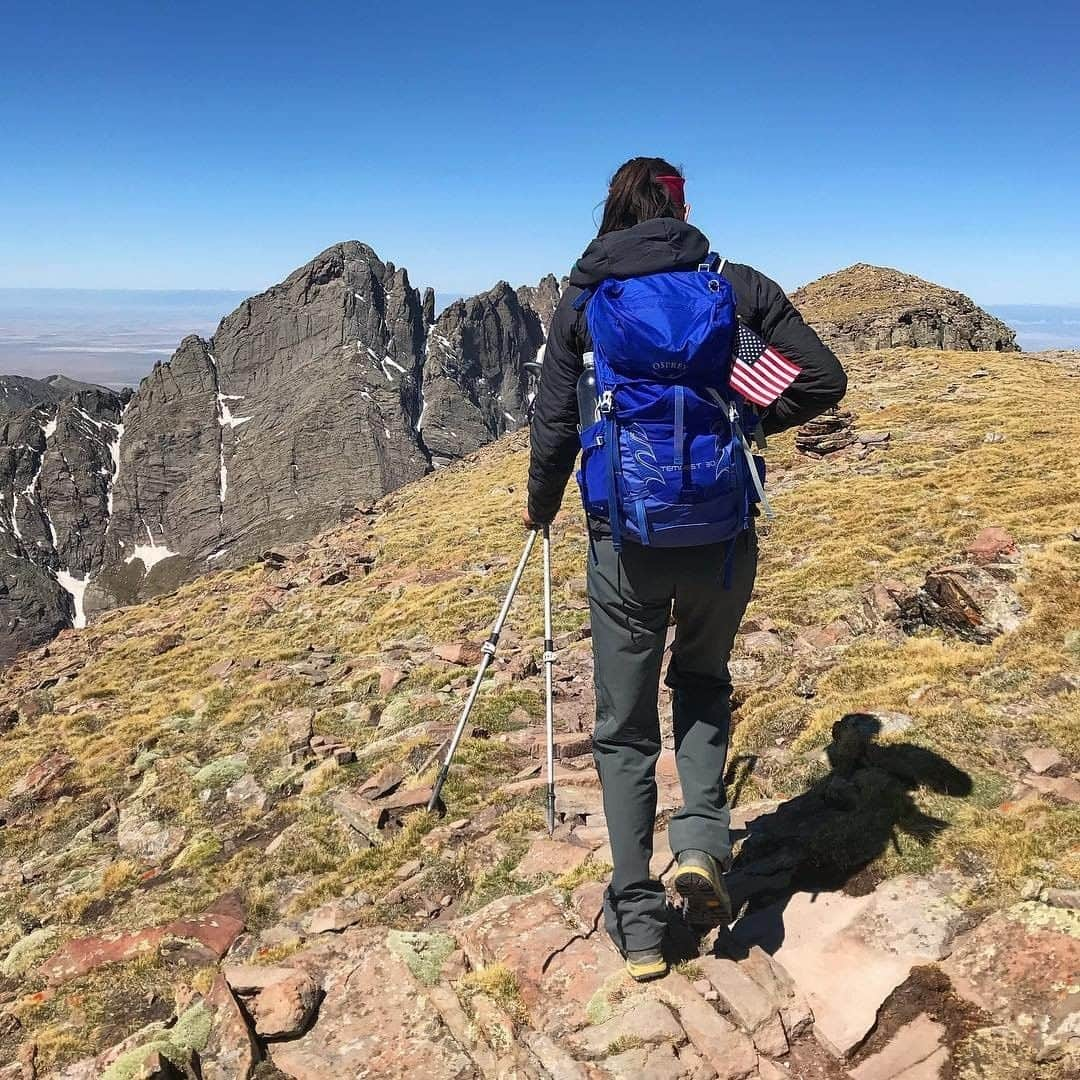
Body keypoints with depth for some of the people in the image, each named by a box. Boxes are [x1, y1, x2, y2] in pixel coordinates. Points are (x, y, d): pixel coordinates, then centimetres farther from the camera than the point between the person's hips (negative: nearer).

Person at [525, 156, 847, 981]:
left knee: (625, 728, 12)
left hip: (625, 542, -1)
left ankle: (639, 921, 17)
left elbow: (555, 426, 1)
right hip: (722, 536, 1)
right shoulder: (739, 286, 2)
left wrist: (540, 508, 17)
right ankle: (702, 839, 9)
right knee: (703, 682, 27)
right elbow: (824, 381, 1)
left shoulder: (581, 302, 1)